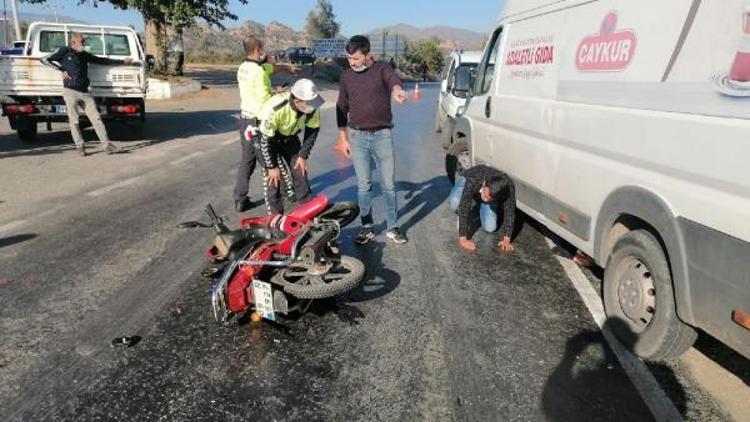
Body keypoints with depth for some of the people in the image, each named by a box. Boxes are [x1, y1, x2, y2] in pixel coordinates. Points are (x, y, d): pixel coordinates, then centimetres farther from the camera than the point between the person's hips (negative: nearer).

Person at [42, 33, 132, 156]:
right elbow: (45, 60, 4)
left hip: (85, 92, 4)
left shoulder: (85, 55, 16)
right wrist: (61, 69, -5)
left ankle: (107, 144, -3)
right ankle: (80, 146, 6)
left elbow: (102, 60, 22)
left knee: (96, 118, -2)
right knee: (74, 121, -1)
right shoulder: (64, 51, 3)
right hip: (70, 91, -4)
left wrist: (122, 61, 24)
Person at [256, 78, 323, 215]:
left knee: (300, 171, 4)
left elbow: (313, 130, -7)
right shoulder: (275, 109, -40)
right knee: (273, 178, -8)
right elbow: (265, 139, -29)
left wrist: (303, 155, -7)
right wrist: (272, 166, -20)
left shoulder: (313, 106, -25)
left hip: (289, 138, 5)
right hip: (267, 138, -4)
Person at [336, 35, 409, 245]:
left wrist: (397, 89, -52)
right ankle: (367, 227, 18)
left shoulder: (382, 69, -4)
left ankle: (393, 227, 16)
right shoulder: (346, 76, 6)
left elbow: (393, 78, -27)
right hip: (357, 136, 2)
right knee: (363, 185, 6)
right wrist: (343, 137, 11)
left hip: (382, 135, -2)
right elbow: (342, 108, 13)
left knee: (389, 185, 4)